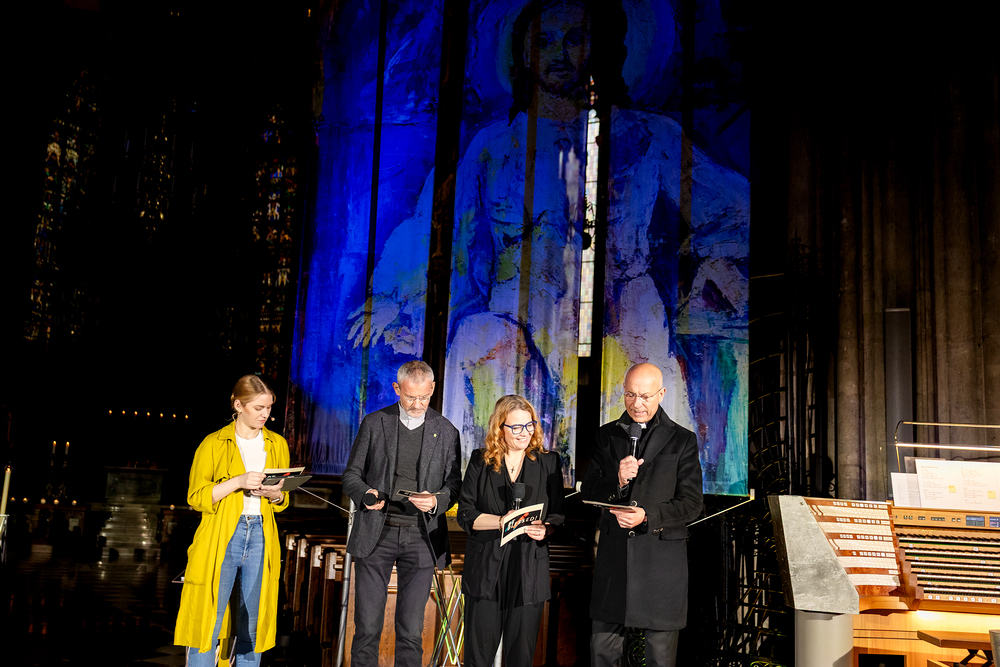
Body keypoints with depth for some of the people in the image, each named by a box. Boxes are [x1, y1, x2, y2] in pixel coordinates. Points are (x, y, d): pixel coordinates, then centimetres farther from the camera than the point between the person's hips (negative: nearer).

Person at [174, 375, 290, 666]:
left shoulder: (277, 444, 12)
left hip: (260, 538, 3)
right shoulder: (214, 444, 1)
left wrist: (274, 493, -5)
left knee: (253, 625, 6)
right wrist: (238, 482, -18)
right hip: (221, 538, -3)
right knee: (207, 622, -5)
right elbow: (196, 496, -4)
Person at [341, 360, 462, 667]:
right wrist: (364, 494, -13)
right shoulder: (374, 423, 4)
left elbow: (454, 484, 8)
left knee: (411, 631, 5)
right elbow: (351, 474, 8)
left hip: (421, 538, 0)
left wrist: (436, 501, -13)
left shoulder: (446, 432, 6)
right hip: (376, 535, 0)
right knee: (367, 628, 2)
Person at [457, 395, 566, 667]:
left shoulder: (548, 462, 8)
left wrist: (545, 529, -15)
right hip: (485, 570, 0)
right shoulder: (480, 461, 7)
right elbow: (465, 514, 2)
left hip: (529, 570, 1)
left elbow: (559, 514, 7)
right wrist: (501, 521, -14)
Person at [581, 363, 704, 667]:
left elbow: (691, 503, -4)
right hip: (613, 554, 2)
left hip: (662, 556, -2)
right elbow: (588, 493, 3)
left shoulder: (682, 441, -1)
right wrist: (618, 480, -17)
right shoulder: (606, 436, 7)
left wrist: (647, 516, -19)